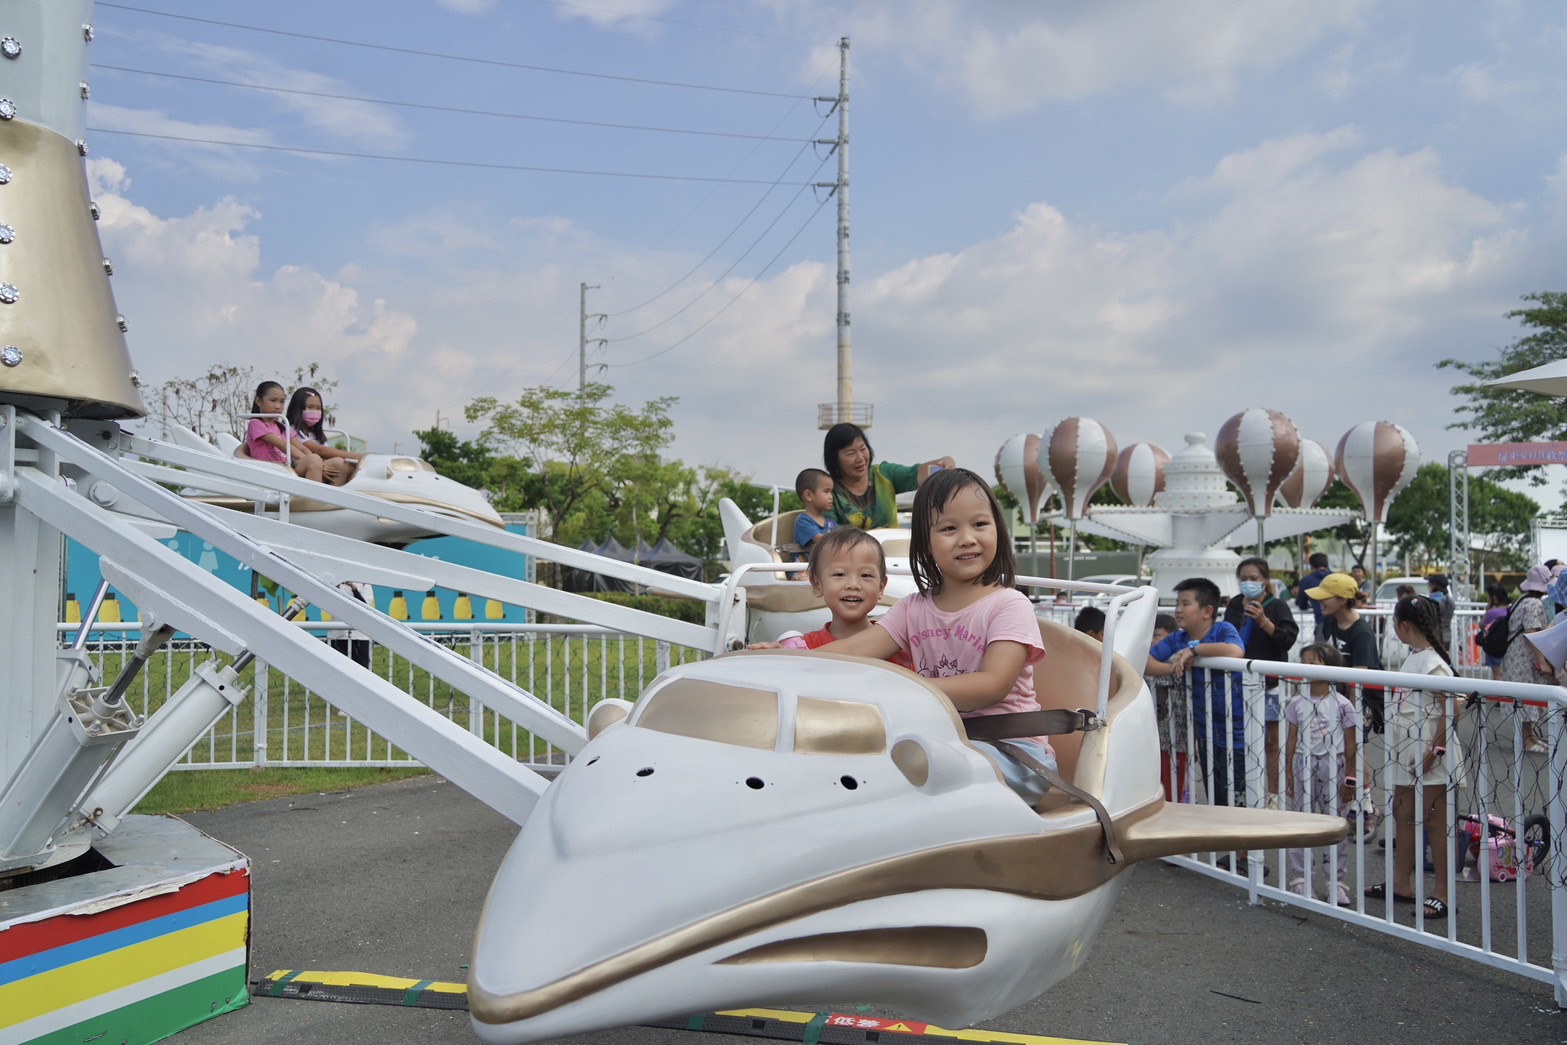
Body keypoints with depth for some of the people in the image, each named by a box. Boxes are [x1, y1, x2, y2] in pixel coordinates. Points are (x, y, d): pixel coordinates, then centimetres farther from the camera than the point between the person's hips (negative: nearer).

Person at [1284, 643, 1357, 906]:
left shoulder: (1342, 704, -5)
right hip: (1304, 764, 2)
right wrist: (1288, 772, 5)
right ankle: (1300, 878, 13)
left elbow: (1350, 745, 0)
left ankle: (1336, 880, 15)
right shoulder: (1297, 702, 2)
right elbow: (1292, 739, 7)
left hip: (1332, 766, -2)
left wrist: (1349, 779, -1)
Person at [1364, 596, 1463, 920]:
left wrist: (1435, 750, -21)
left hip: (1430, 753, -10)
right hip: (1407, 751, 10)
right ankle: (1402, 882, 25)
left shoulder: (1433, 663, -17)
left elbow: (1449, 710, -21)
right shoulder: (1412, 658, 11)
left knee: (1434, 821, -2)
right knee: (1402, 814, 15)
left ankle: (1442, 893, 6)